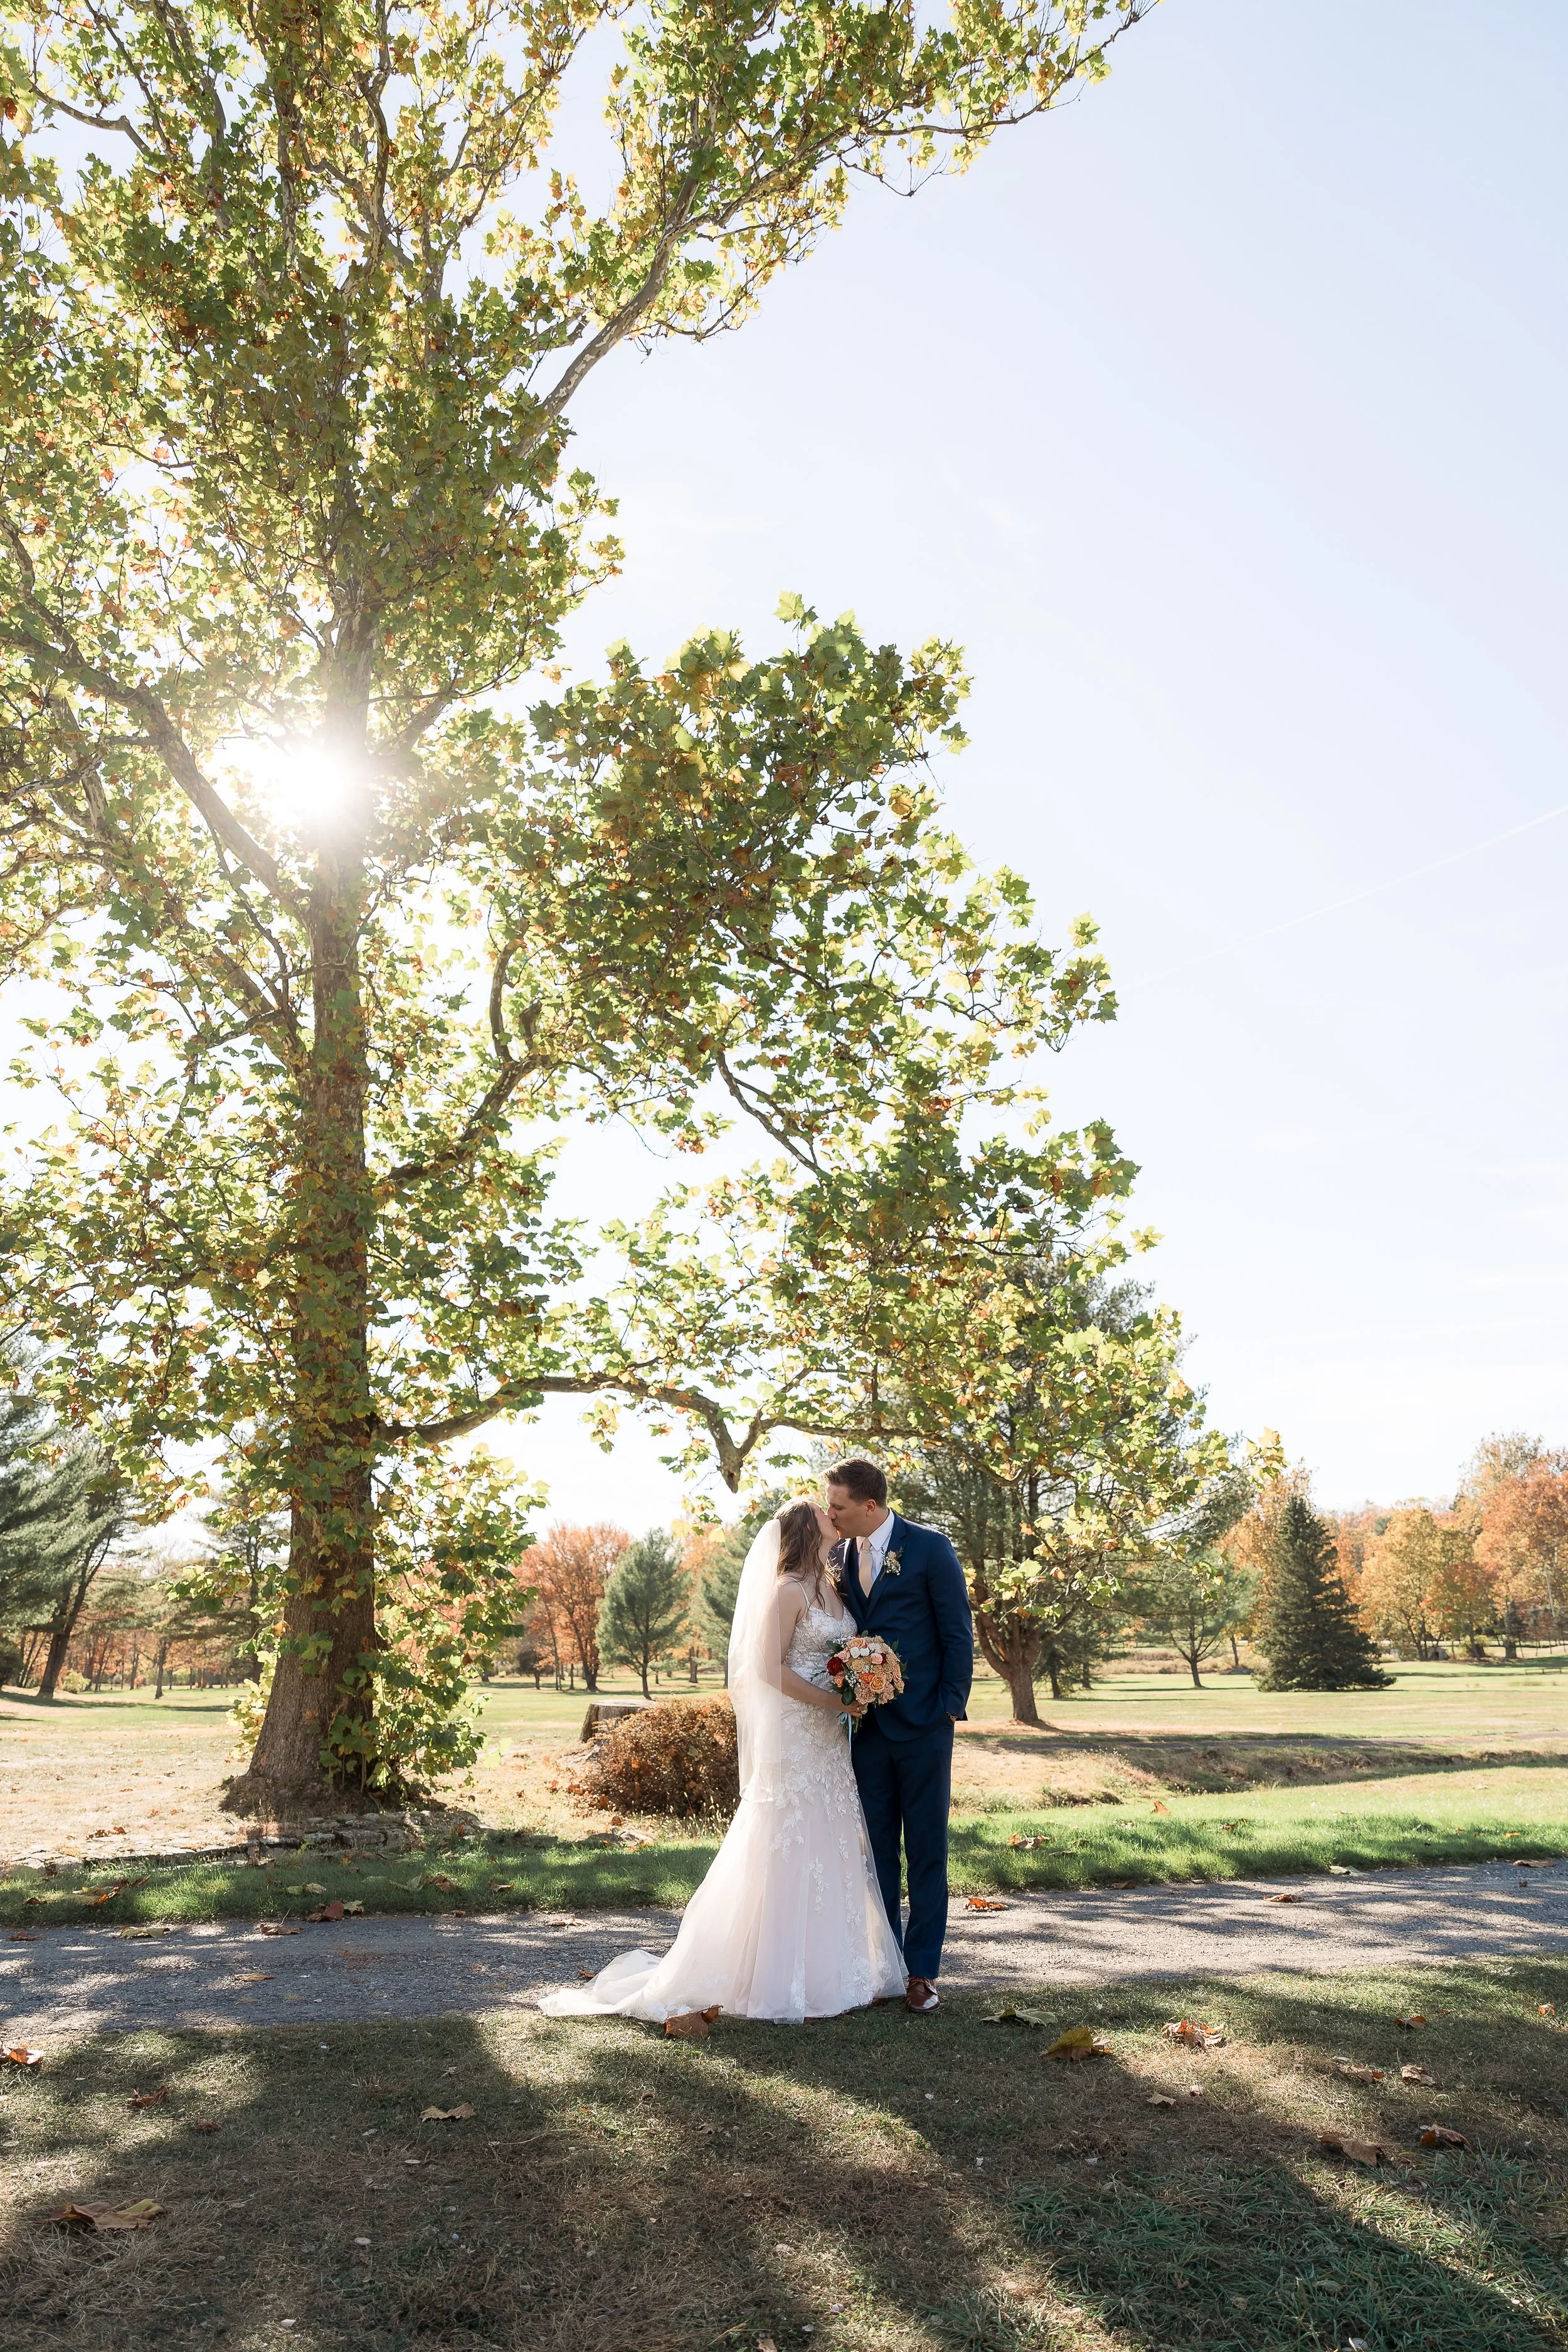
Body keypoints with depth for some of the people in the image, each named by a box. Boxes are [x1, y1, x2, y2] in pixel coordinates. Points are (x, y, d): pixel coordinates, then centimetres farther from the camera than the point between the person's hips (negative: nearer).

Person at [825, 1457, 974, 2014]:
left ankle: (922, 1970, 15)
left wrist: (951, 1707, -10)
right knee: (876, 1848, 10)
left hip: (922, 1723, -4)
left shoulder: (930, 1548, -8)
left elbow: (958, 1633, -5)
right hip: (864, 1723, 4)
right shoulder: (839, 1555, 6)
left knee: (926, 1850, 5)